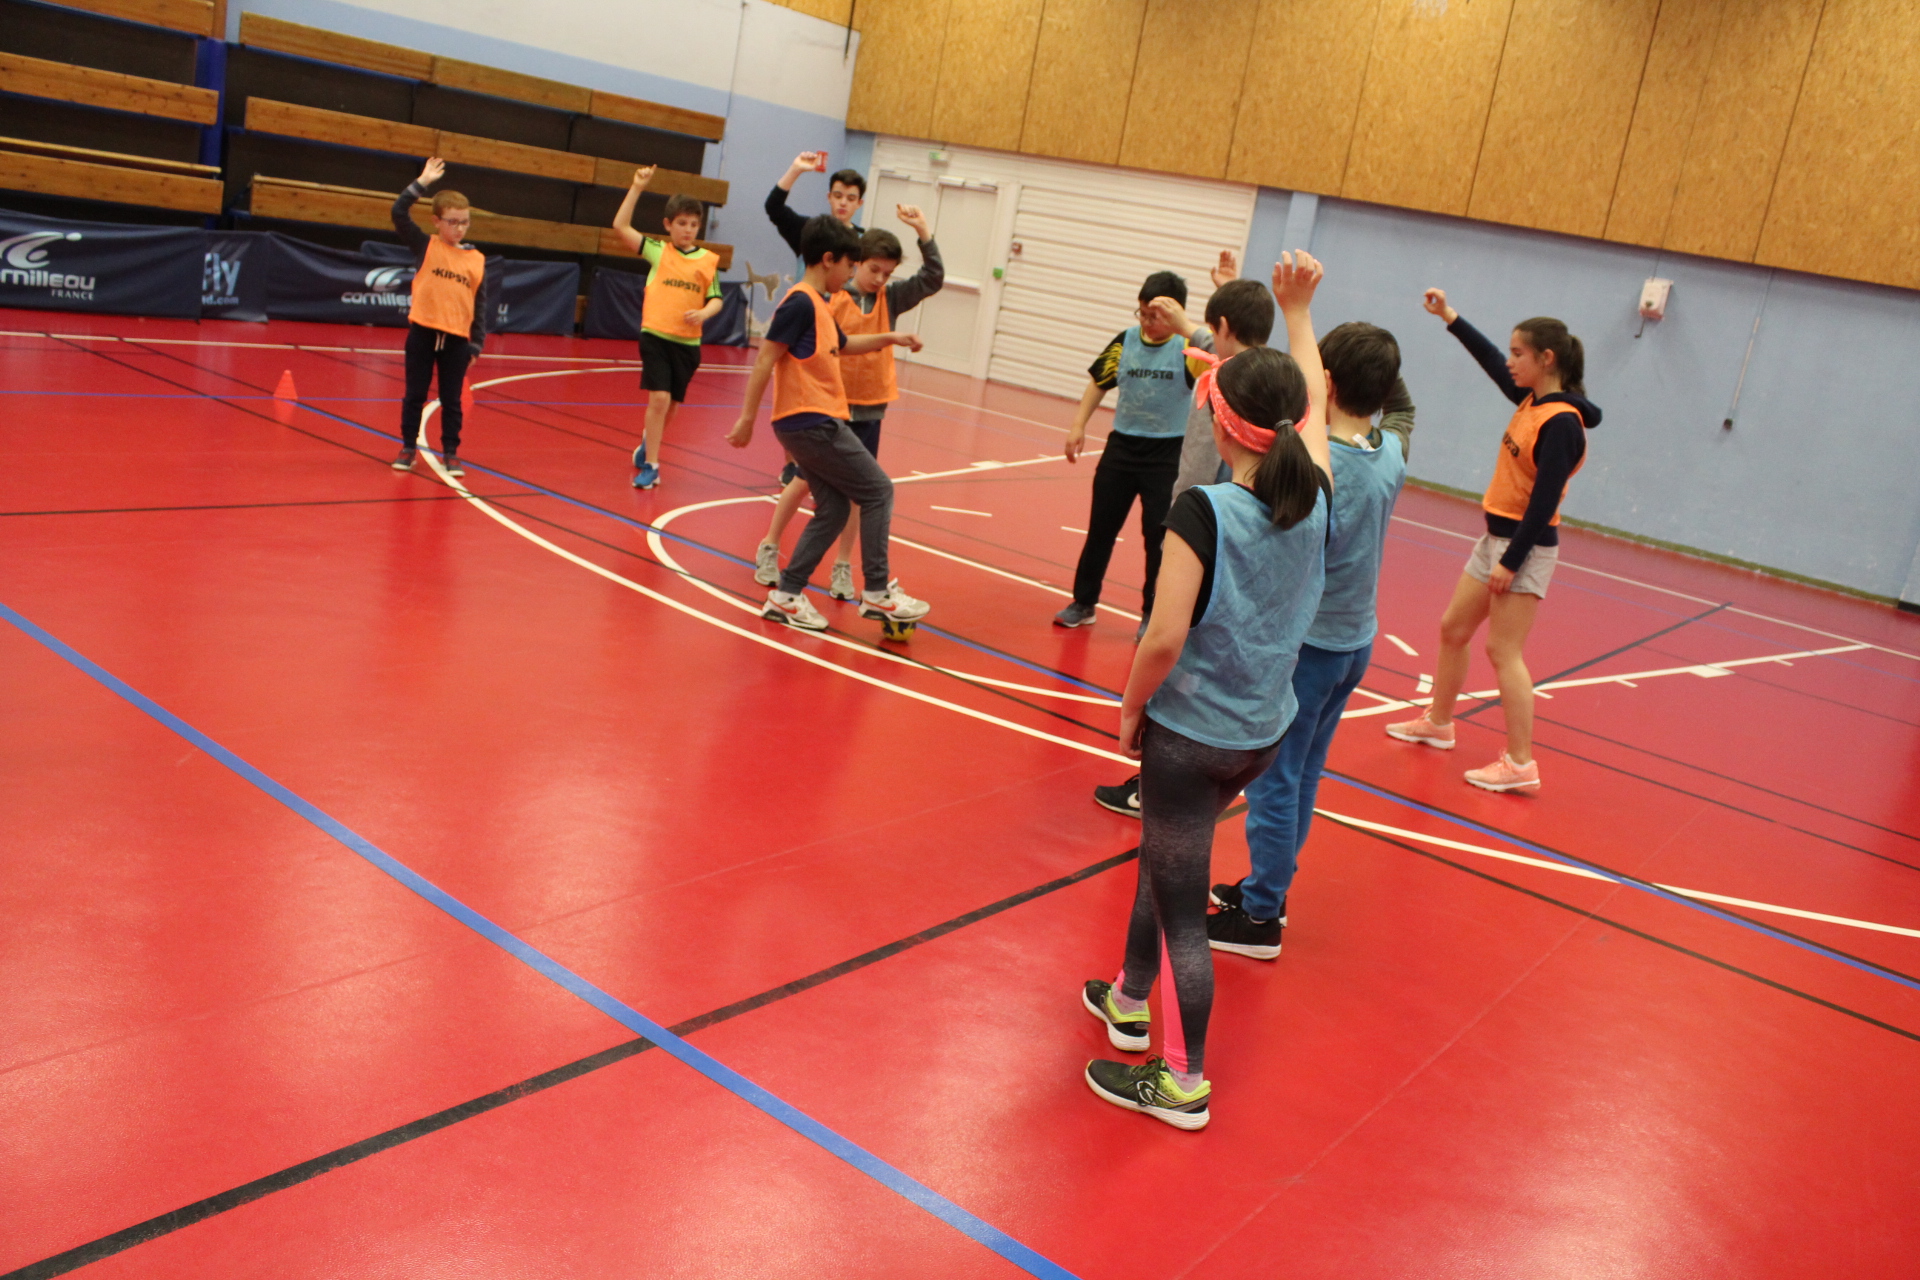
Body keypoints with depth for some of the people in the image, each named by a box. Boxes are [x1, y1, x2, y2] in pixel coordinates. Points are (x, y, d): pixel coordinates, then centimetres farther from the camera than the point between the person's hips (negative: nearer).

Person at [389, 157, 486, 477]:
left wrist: (476, 343, 1)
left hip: (457, 339, 1)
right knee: (415, 394, 9)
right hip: (423, 332, 0)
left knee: (451, 400, 8)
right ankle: (408, 448, 21)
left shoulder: (477, 260, 3)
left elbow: (479, 305, 5)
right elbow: (399, 213, -10)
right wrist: (422, 183, -14)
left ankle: (450, 453, 17)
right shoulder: (425, 246, 1)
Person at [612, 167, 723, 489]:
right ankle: (650, 465, -4)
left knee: (671, 404, 13)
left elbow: (716, 299, 3)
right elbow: (621, 225, -2)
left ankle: (648, 444, 41)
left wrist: (703, 313, -18)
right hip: (655, 335, -2)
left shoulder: (709, 260, 4)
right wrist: (636, 188, -7)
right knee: (659, 398, -14)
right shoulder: (657, 251, 1)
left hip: (688, 342, 2)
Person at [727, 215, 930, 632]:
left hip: (811, 424, 10)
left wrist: (888, 338, 30)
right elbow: (765, 360, -18)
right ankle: (877, 592, 0)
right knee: (878, 491, -3)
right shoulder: (800, 303, -14)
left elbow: (842, 344, 36)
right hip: (812, 421, -10)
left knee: (833, 508, 11)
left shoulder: (819, 304, 16)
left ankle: (787, 596, 13)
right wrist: (748, 418, -19)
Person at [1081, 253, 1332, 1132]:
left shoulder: (1204, 511, -23)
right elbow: (1314, 406, 14)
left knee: (1181, 904, 7)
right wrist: (1297, 313, 24)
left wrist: (1130, 710, -8)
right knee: (1164, 856, 27)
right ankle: (1130, 1000, 45)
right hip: (1263, 733, 7)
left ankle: (1183, 1082, 21)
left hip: (1189, 736, -7)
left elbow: (1164, 639, -25)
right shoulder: (1311, 500, -5)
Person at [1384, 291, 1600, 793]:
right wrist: (1450, 317, 24)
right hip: (1495, 537, 9)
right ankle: (1438, 722, 34)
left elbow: (1545, 500, -22)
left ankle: (1521, 765, 0)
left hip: (1525, 547, -9)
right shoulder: (1531, 402, 6)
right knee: (1452, 629, 17)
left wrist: (1511, 561, -22)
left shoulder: (1561, 423, -19)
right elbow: (1491, 363, 21)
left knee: (1503, 650, -7)